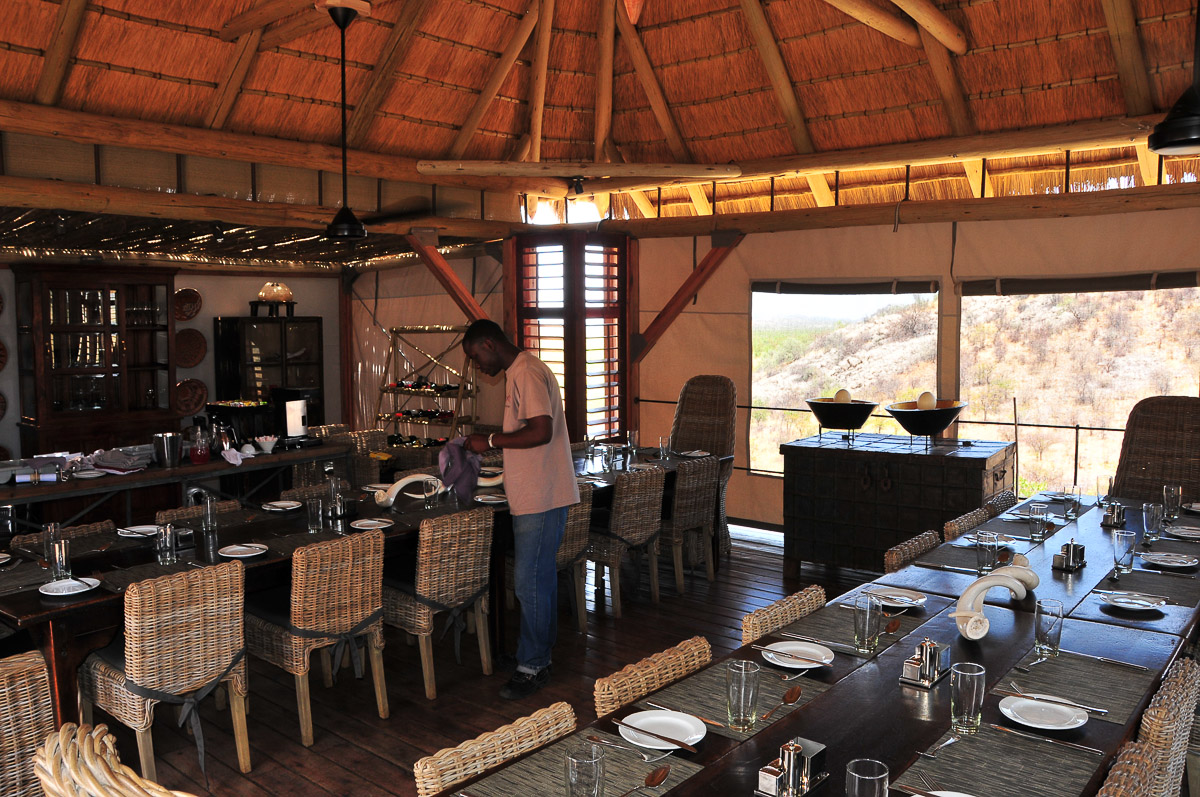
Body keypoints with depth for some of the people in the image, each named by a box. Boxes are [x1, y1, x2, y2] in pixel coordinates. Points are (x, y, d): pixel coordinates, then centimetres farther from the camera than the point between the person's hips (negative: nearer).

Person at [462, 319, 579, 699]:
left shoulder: (527, 373, -16)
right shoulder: (521, 371, 17)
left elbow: (541, 430, -26)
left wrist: (491, 440, -18)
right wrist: (492, 443, 17)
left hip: (541, 498, -11)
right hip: (537, 496, 11)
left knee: (529, 581, -4)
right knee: (540, 577, 17)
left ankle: (532, 666, 7)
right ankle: (541, 656, 29)